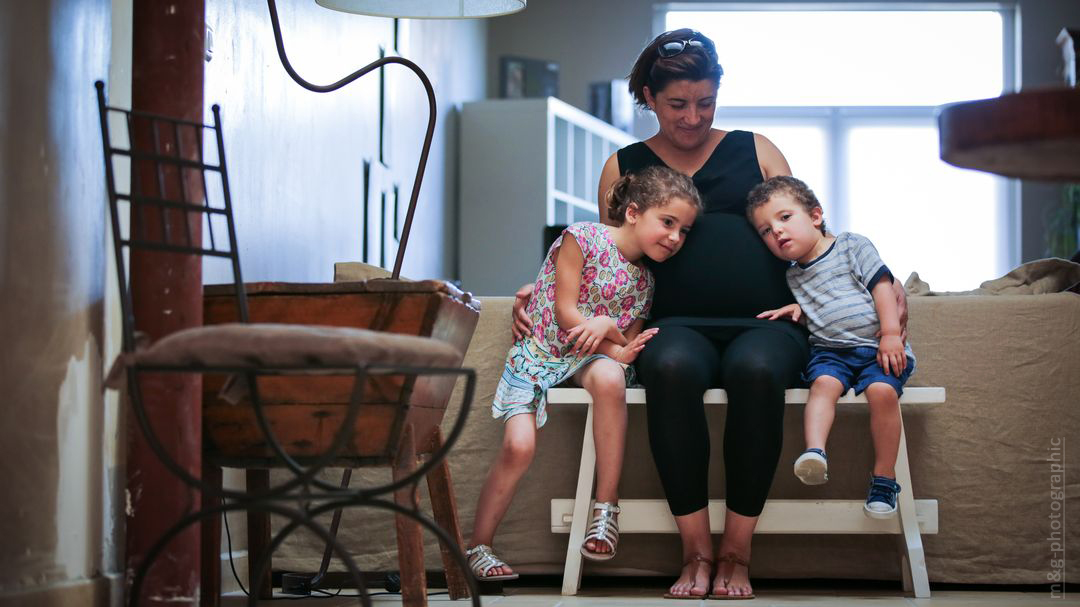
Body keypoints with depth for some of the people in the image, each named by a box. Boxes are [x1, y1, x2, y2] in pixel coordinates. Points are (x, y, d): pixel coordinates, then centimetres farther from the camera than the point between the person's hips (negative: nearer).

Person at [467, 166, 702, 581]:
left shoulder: (644, 281, 6)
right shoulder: (583, 239, -10)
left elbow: (625, 349, 5)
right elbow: (566, 313, -13)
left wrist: (606, 324, -16)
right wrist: (616, 346, -17)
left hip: (593, 359, 3)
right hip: (540, 352, -3)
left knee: (610, 378, -35)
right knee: (519, 446, -22)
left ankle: (606, 505, -28)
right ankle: (477, 547, -4)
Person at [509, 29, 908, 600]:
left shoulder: (755, 151, 20)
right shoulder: (624, 167, 21)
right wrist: (542, 289, 8)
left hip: (766, 322, 0)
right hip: (679, 324, 0)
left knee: (756, 369, -38)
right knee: (670, 367, -38)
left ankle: (735, 554, -26)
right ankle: (696, 553, -30)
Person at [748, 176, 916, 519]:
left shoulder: (852, 247, 5)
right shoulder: (793, 275, 20)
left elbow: (881, 285, -1)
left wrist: (891, 335, -10)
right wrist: (797, 309, 6)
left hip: (876, 348, -3)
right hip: (829, 349, 3)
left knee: (882, 390, -30)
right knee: (824, 382, -30)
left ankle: (884, 478, -22)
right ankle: (815, 452, -52)